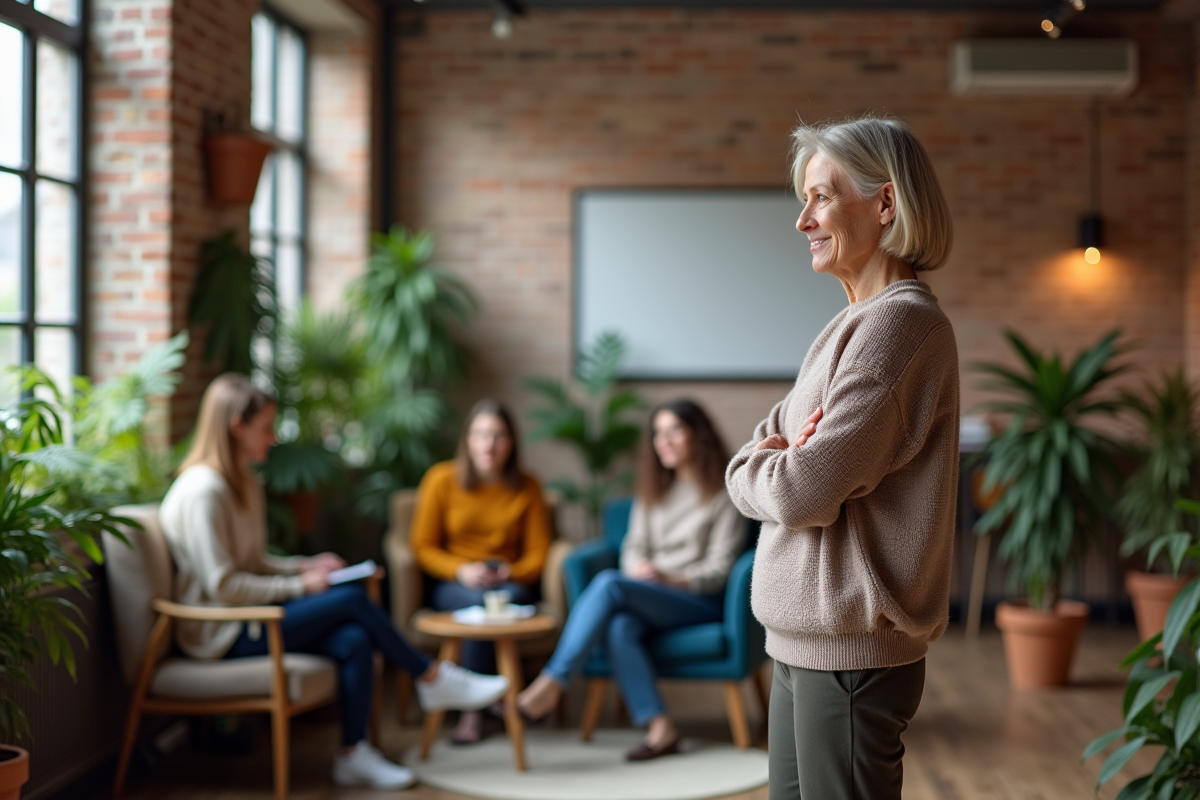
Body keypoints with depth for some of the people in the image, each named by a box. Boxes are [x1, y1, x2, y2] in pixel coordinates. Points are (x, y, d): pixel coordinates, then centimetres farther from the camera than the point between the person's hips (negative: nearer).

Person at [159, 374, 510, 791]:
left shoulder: (246, 485, 13)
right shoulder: (203, 492, -18)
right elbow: (222, 587, -21)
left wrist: (306, 565, 3)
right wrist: (300, 585, -15)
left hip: (248, 615, 9)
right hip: (220, 634, -9)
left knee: (354, 640, -16)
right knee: (352, 599, -18)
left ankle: (354, 756, -11)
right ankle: (434, 678, 0)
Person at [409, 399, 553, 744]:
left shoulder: (526, 487, 4)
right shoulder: (442, 479, -2)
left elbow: (538, 553, 4)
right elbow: (422, 547, -2)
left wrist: (511, 573, -18)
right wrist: (461, 571, -19)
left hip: (510, 582, 1)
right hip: (451, 584, -1)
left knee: (510, 597, -36)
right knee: (480, 601, -37)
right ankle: (475, 705, -26)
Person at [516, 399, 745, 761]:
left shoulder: (724, 495, 3)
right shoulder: (653, 490, 22)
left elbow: (718, 570, -3)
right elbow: (634, 548, 15)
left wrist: (670, 579, -18)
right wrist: (638, 571, -8)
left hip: (699, 600, -5)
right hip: (648, 599, 5)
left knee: (608, 584, -30)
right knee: (621, 627, -34)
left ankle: (550, 683, -34)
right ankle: (660, 728, -38)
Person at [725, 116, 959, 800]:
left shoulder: (899, 322, -17)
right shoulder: (859, 324, 15)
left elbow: (806, 492, -23)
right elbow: (759, 449, 15)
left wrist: (753, 470, -2)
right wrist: (774, 460, -8)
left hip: (852, 650, -9)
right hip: (804, 642, 9)